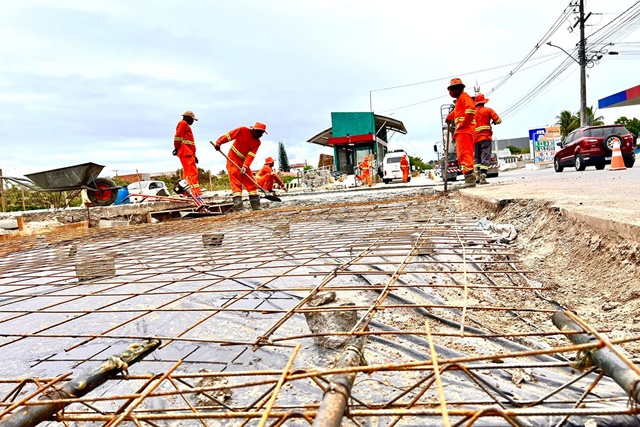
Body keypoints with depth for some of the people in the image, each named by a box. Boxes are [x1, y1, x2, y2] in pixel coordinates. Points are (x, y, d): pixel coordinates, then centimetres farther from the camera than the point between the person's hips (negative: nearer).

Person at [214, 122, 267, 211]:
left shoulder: (257, 142, -1)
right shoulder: (243, 130, -11)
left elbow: (251, 155, -12)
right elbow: (229, 135, -13)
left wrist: (245, 166, -24)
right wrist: (219, 142, -26)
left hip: (244, 161, 5)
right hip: (233, 159, -5)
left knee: (250, 181, 0)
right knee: (235, 179, -14)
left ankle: (255, 203, 3)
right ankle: (237, 202, -21)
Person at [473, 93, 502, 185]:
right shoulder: (488, 110, 4)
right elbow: (498, 120, -3)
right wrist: (494, 121, 16)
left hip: (475, 138, 3)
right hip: (485, 137, -3)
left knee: (476, 158, 11)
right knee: (485, 157, -6)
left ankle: (477, 176, -2)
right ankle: (483, 177, -16)